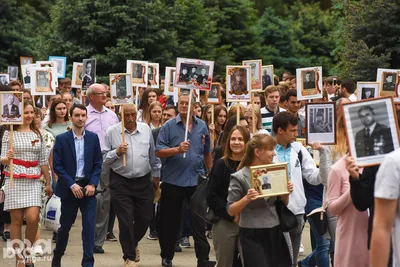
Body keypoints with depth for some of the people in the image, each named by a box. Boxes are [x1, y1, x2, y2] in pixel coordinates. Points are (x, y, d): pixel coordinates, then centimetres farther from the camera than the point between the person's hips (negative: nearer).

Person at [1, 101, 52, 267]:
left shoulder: (37, 134, 11)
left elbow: (43, 161, 13)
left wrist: (48, 183, 12)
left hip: (34, 181, 2)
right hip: (15, 180, -2)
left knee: (33, 218, -12)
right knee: (16, 220, 0)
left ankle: (28, 251, 10)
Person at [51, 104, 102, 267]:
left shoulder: (93, 138, 3)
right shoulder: (61, 139, -3)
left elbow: (98, 164, 4)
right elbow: (57, 166, -6)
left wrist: (93, 184, -9)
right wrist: (72, 184, -14)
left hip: (88, 187, 1)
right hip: (69, 188, -1)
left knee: (89, 226, -4)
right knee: (65, 225, 11)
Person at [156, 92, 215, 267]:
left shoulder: (202, 126, 7)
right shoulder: (169, 126, -4)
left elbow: (207, 152, 17)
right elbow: (159, 152, -8)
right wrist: (177, 149, -22)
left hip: (196, 180, 2)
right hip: (173, 180, -1)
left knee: (199, 221, -2)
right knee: (170, 220, 9)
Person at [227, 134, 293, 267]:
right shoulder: (240, 177, -10)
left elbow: (283, 204, 17)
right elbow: (231, 211, -8)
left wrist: (286, 193, -4)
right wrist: (246, 199, -24)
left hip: (274, 232, 5)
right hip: (252, 235, -5)